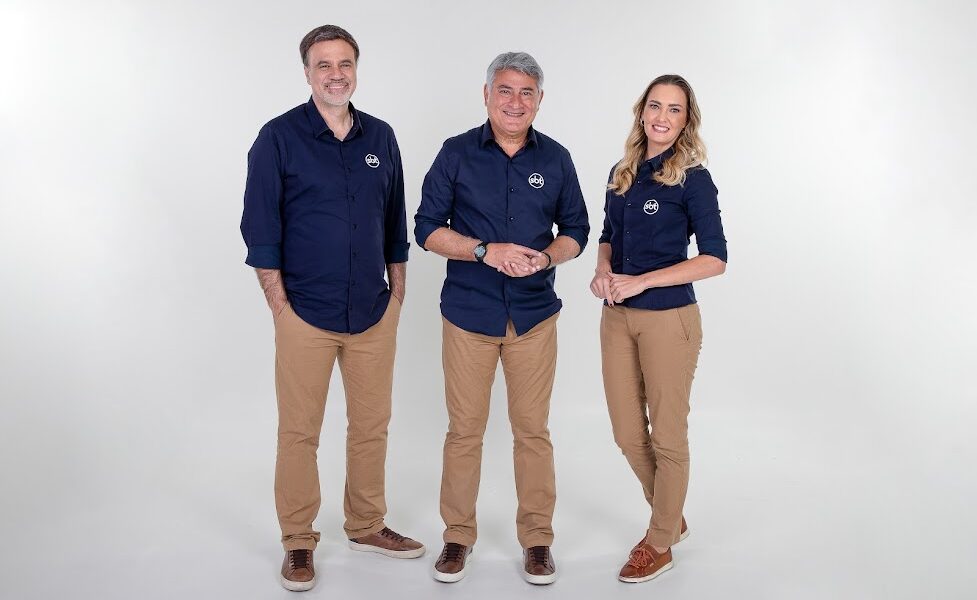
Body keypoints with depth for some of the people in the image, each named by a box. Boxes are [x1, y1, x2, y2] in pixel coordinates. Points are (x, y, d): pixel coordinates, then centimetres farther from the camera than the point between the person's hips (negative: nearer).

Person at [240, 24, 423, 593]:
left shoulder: (380, 137, 7)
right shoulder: (279, 137, -5)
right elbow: (261, 230, -5)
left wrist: (398, 291, 10)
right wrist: (280, 305, -8)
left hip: (374, 312, 4)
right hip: (306, 313, -4)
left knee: (372, 425, 13)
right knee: (299, 432, 4)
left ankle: (367, 527, 31)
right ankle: (298, 544, 19)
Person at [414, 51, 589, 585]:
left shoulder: (555, 159, 5)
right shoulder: (457, 153, -1)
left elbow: (576, 229, 10)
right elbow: (427, 228, -2)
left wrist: (545, 257, -12)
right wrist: (486, 251, -16)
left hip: (534, 315, 1)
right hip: (468, 314, -1)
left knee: (533, 429, 7)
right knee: (464, 430, 6)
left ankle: (537, 538, 21)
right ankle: (458, 536, 22)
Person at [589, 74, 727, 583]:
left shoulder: (692, 178, -9)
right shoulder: (621, 173, 8)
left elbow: (714, 259, -14)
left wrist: (640, 281, -19)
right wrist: (603, 270, -4)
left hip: (668, 319, -6)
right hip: (617, 317, 6)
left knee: (667, 436, 7)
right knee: (628, 434, 14)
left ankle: (660, 543, 25)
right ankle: (671, 518, 37)